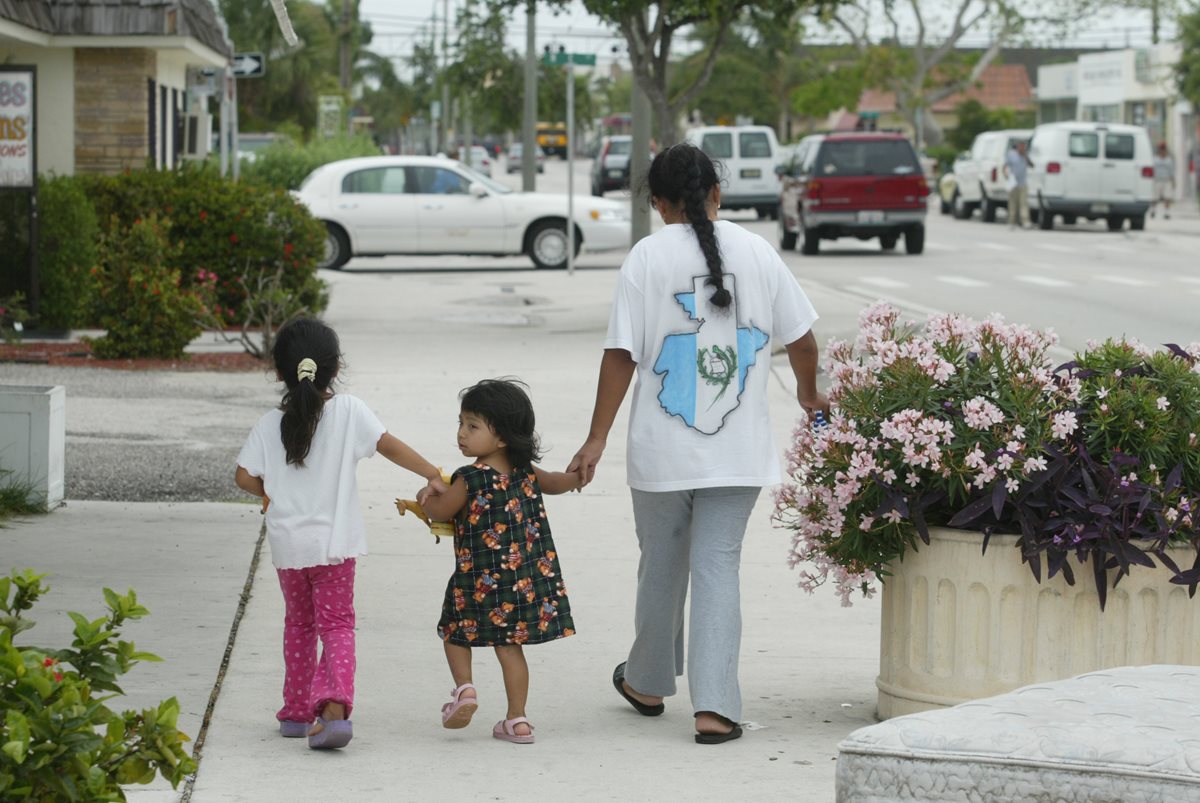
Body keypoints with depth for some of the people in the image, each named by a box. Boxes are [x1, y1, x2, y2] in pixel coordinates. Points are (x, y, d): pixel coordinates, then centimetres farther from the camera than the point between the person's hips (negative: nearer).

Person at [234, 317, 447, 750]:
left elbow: (245, 476, -4)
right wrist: (433, 474, -5)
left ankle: (296, 711, 24)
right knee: (337, 624, 2)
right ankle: (334, 705, -19)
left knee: (299, 624, 18)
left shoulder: (269, 425, -2)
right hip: (334, 543, -2)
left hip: (288, 544, 2)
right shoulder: (348, 411, -6)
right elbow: (389, 445, -10)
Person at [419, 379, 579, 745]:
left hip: (480, 579, -5)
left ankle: (464, 687, -4)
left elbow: (440, 512, -2)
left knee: (456, 633, 17)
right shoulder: (526, 473, 2)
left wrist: (427, 498, 18)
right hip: (526, 576, 5)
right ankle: (517, 720, 10)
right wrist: (577, 475, 40)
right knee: (509, 646, 11)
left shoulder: (468, 480, -16)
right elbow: (557, 483, 21)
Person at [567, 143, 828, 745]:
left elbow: (622, 354, -10)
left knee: (661, 565, 16)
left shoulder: (648, 256, -7)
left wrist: (597, 438, -5)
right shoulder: (756, 251, 1)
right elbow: (800, 338, 7)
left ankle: (648, 684, 34)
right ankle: (714, 707, -6)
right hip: (737, 447, 1)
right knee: (718, 567, 3)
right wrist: (808, 393, 27)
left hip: (662, 448, -1)